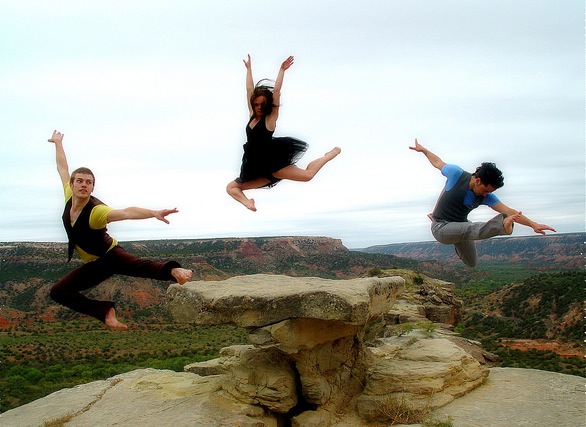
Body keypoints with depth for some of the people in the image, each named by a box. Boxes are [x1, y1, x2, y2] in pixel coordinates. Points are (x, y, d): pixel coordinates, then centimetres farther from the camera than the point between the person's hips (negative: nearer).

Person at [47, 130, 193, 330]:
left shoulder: (96, 211, -28)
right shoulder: (69, 197, -9)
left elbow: (126, 212, -47)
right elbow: (62, 168, 8)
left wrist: (154, 213, -64)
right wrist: (58, 143, 22)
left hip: (111, 255, -8)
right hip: (94, 265, 8)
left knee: (136, 266, -40)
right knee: (57, 292, 0)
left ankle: (173, 270, -66)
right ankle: (105, 311, -10)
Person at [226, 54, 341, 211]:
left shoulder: (270, 118, -8)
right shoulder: (253, 115, 8)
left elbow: (276, 91, -16)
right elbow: (250, 89, 13)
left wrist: (282, 70, -16)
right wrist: (249, 68, 19)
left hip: (271, 164, -6)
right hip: (255, 168, 6)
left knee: (307, 174, -11)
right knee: (231, 187, 2)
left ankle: (330, 154, 10)